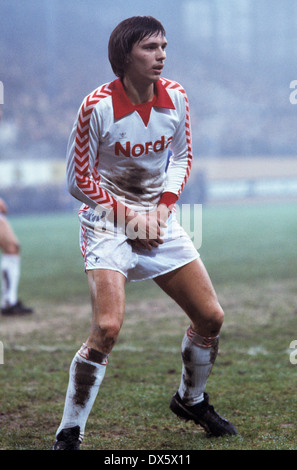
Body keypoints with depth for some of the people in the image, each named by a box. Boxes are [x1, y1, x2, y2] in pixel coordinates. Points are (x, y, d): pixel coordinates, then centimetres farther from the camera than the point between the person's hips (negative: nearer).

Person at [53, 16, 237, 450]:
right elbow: (78, 179, -10)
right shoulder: (98, 106, -18)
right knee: (107, 328, -23)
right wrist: (130, 217, -14)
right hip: (107, 223, -5)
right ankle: (68, 435, -10)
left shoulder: (176, 97, -4)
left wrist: (163, 208, -4)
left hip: (158, 220, 6)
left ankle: (191, 399, 33)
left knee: (211, 317, 5)